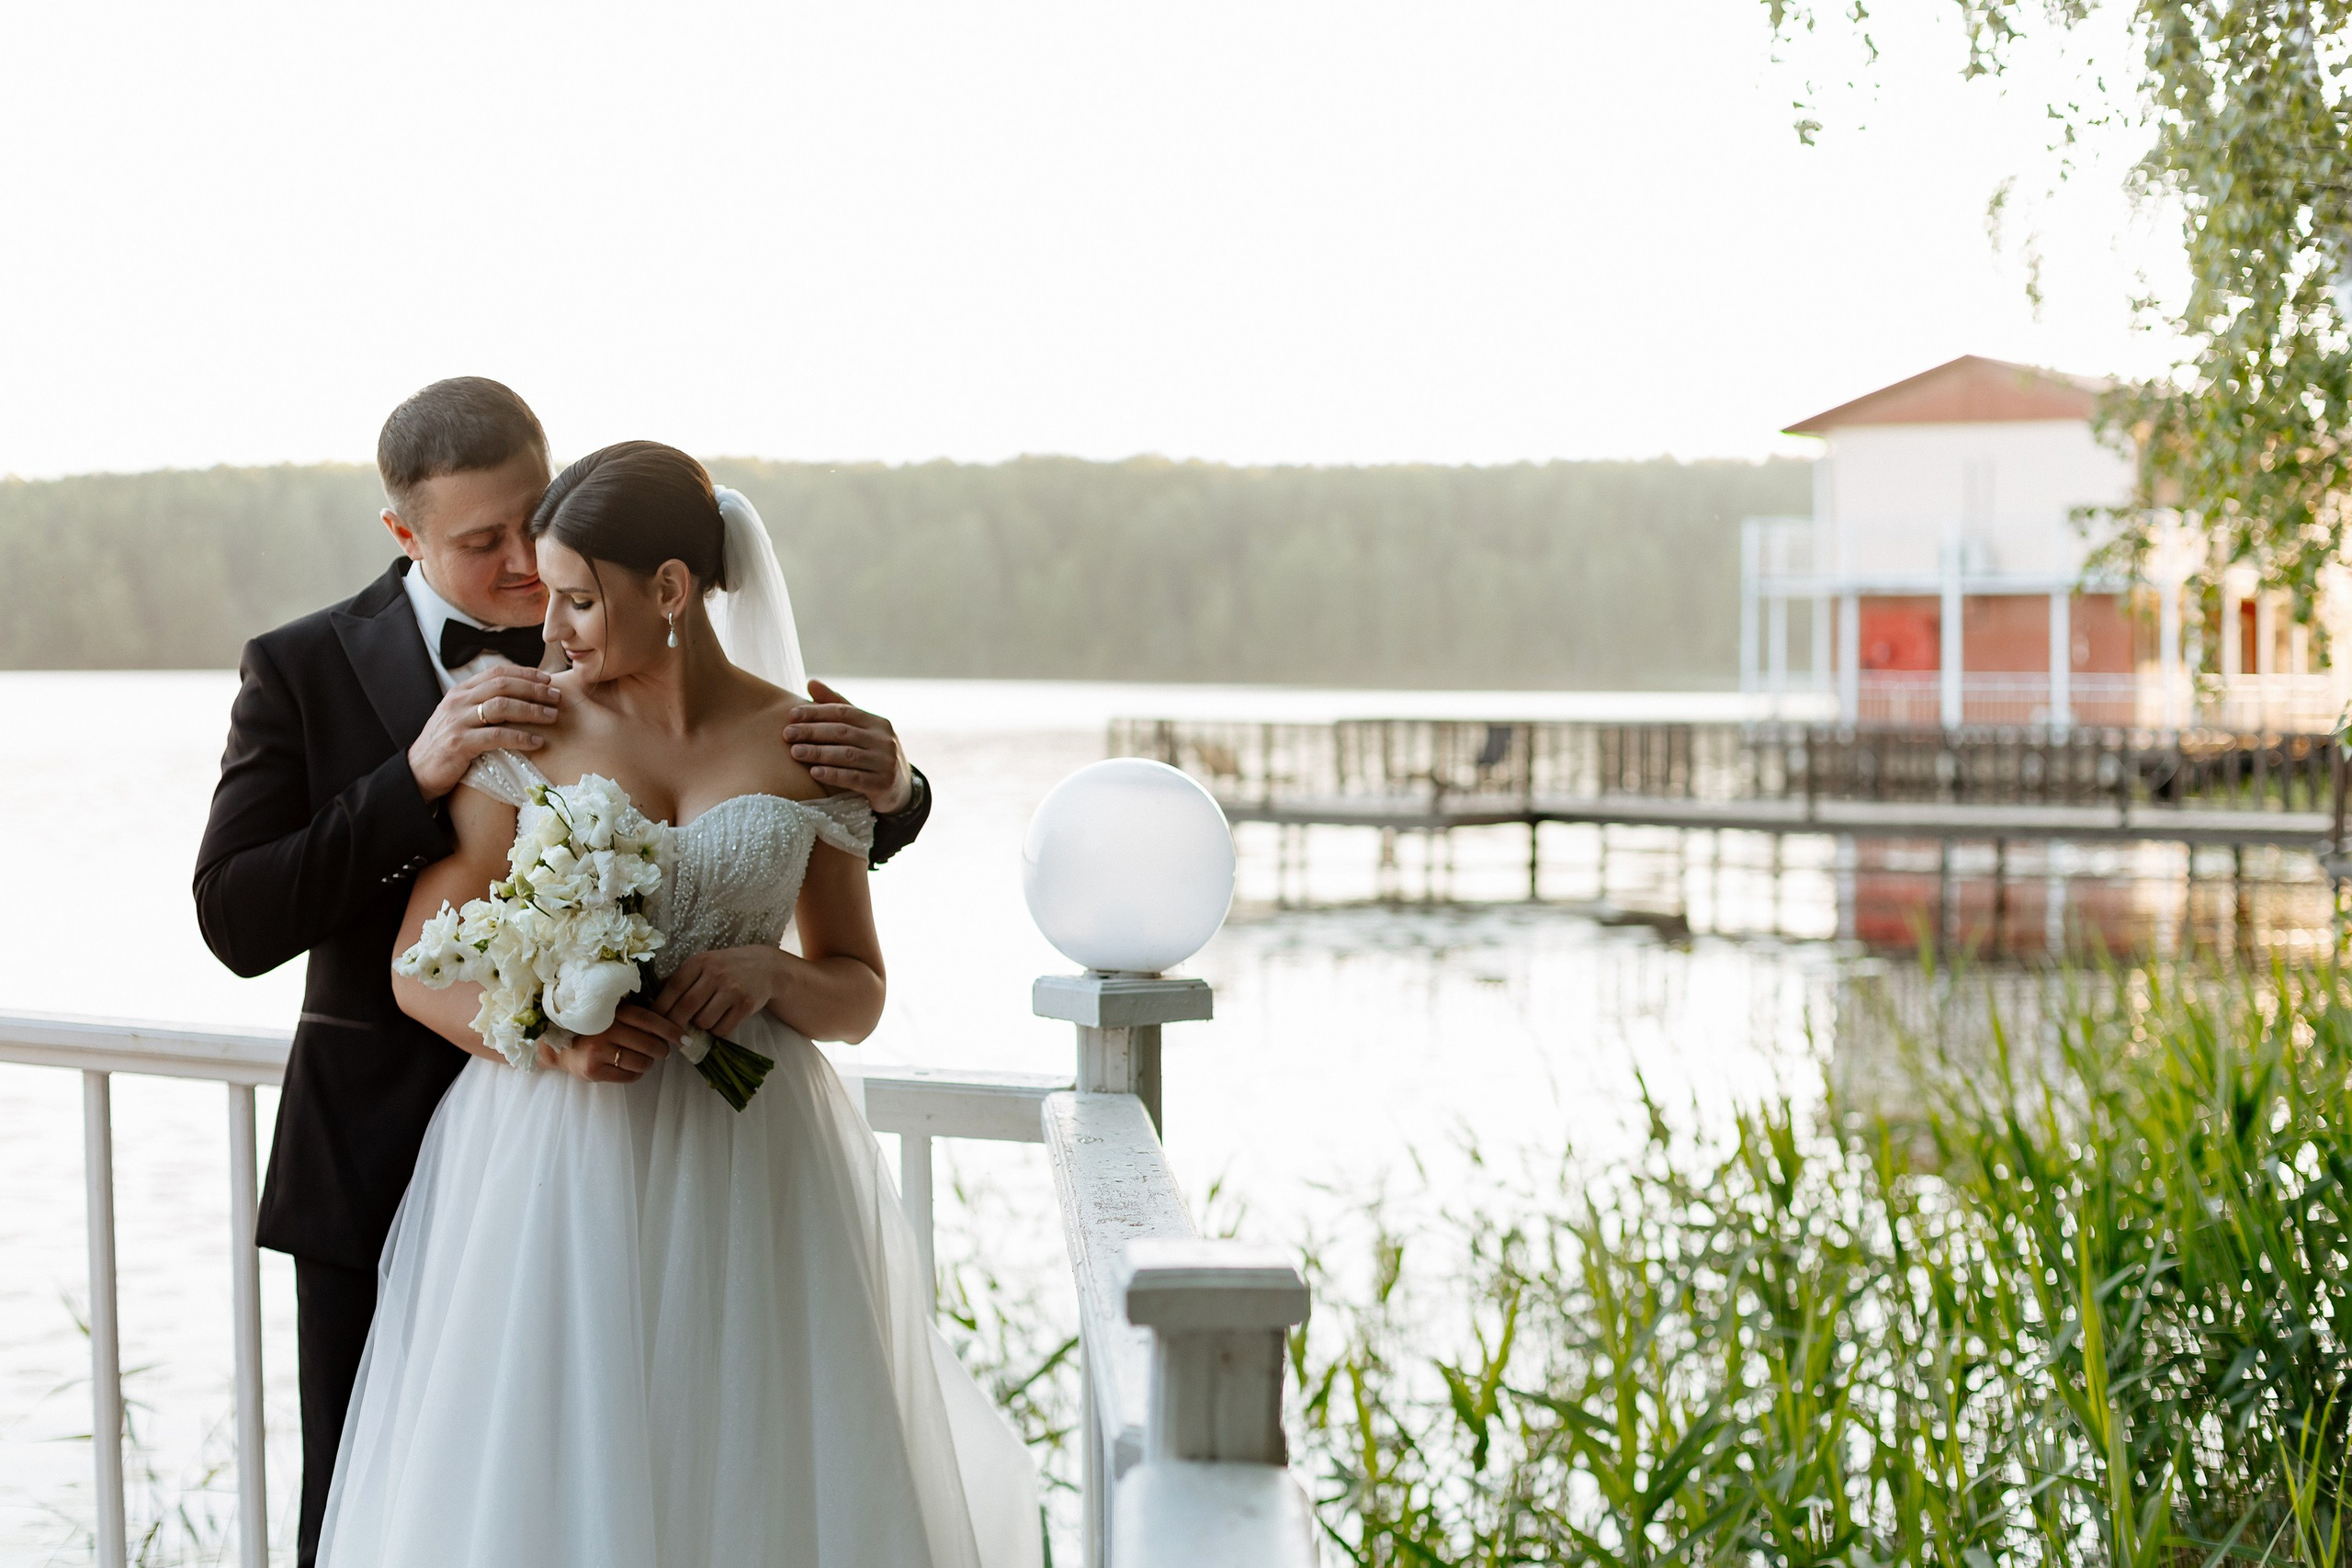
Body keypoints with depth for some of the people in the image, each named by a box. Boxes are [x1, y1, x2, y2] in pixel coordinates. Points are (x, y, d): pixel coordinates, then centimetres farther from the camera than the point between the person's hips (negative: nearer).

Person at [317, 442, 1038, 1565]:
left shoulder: (807, 747, 3)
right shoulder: (529, 734, 1)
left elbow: (858, 995, 10)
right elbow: (420, 972, -1)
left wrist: (769, 973, -11)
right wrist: (554, 1039, -18)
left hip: (748, 1176, 1)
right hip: (554, 1175, 0)